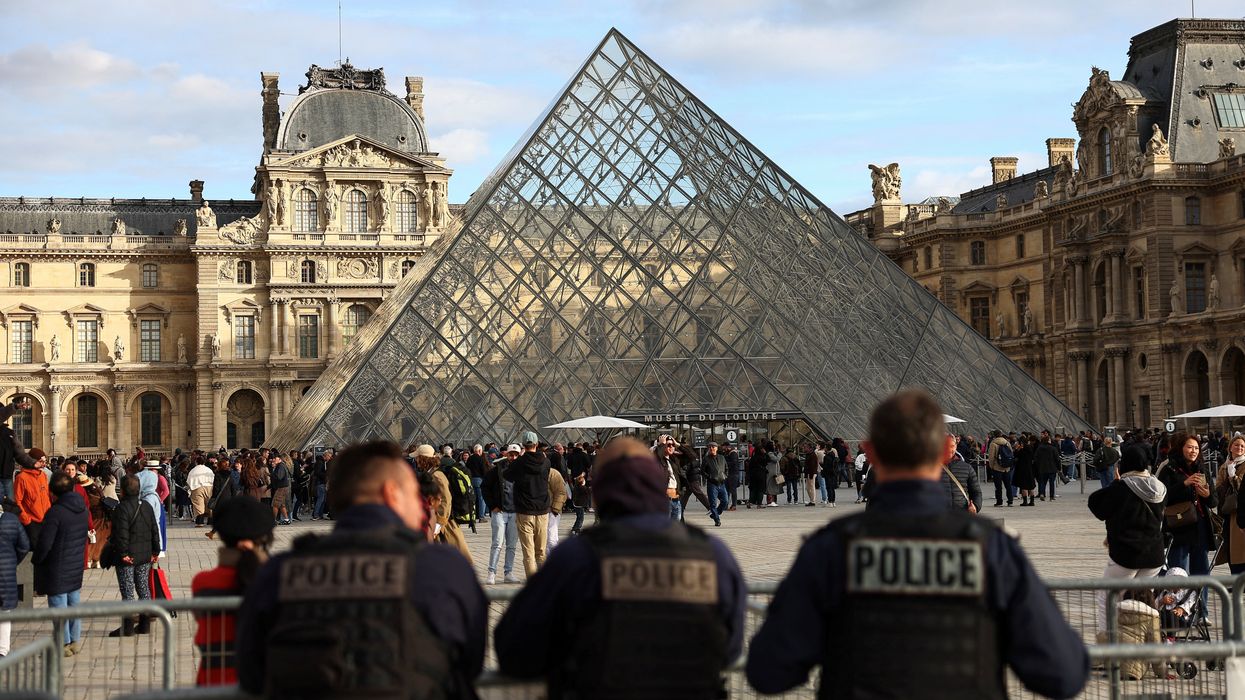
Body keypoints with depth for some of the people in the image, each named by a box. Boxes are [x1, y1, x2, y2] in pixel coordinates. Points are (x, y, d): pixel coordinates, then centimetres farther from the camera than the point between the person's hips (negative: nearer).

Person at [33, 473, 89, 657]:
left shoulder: (55, 512, -22)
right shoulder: (82, 509, 1)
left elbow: (45, 543, -19)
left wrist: (36, 560, -3)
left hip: (57, 569, -7)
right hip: (77, 566, 7)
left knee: (59, 605, 2)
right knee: (74, 604, 16)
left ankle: (64, 643, 7)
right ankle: (75, 640, 23)